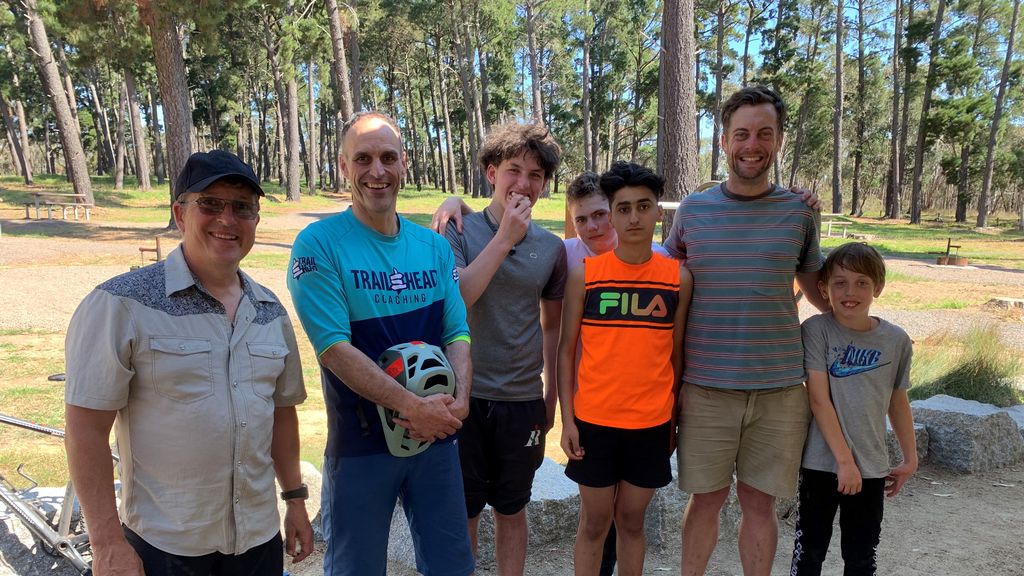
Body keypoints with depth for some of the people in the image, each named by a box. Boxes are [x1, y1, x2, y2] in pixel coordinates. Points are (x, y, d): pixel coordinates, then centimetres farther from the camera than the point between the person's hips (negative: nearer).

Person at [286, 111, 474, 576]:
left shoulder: (434, 246, 4)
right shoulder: (319, 244, -10)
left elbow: (458, 333, 2)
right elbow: (334, 347, -17)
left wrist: (458, 398, -18)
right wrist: (413, 406, -23)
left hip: (436, 433, 4)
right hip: (360, 439, -4)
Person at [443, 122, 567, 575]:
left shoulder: (551, 248, 4)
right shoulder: (459, 232, -5)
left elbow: (551, 326, 11)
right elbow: (454, 300, -20)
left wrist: (551, 396, 12)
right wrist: (505, 237, -20)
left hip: (523, 401, 2)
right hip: (465, 395, -2)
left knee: (511, 510, 17)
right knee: (461, 511, 12)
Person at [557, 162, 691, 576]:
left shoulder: (679, 278, -2)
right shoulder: (584, 274, -5)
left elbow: (676, 353, 5)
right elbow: (567, 349, 0)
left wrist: (674, 420, 7)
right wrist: (567, 419, -4)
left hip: (651, 423, 1)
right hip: (593, 421, -1)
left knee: (631, 521, 16)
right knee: (594, 522, 12)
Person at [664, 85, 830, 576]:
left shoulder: (798, 212, 3)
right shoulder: (692, 210, 1)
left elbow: (815, 286, 18)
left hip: (780, 388, 1)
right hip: (706, 387, 0)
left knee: (759, 502, 11)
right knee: (705, 499, 11)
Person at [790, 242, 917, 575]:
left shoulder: (897, 341, -1)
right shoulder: (816, 330, -10)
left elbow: (898, 403, 11)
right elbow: (819, 399, -13)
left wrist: (910, 459, 16)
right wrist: (844, 460, -15)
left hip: (871, 467, 3)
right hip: (822, 463, -2)